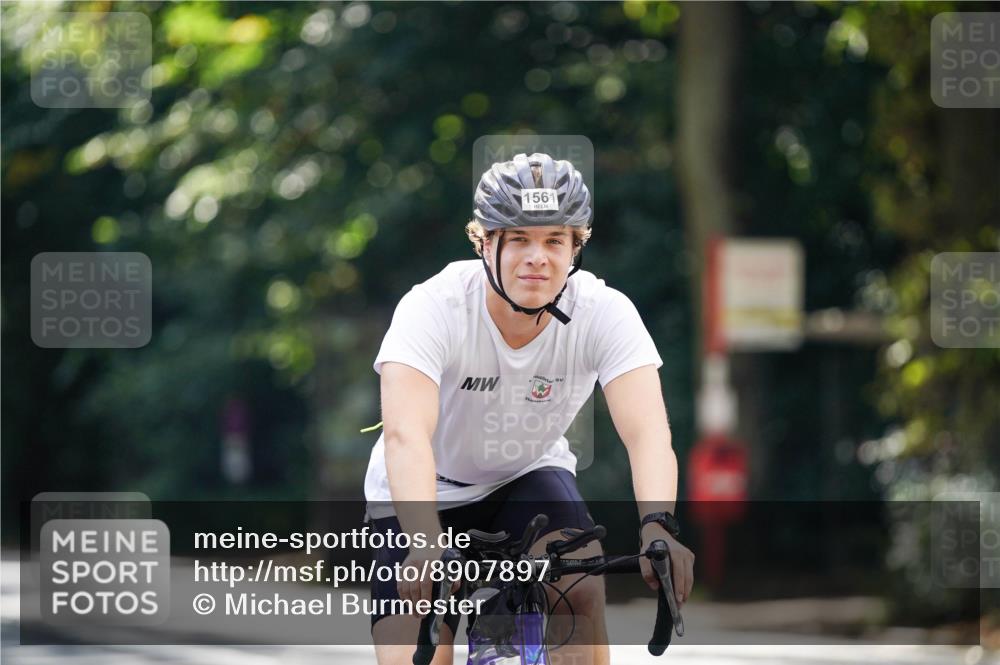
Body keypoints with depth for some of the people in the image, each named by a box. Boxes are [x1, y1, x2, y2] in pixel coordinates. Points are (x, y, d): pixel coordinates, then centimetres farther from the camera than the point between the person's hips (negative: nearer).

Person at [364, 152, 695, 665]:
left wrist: (656, 526, -56)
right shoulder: (433, 308, -30)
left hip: (528, 478, 1)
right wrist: (425, 543, -61)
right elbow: (406, 434, -44)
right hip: (429, 493, -1)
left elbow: (647, 431, -36)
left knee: (582, 587, -29)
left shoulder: (604, 312, -24)